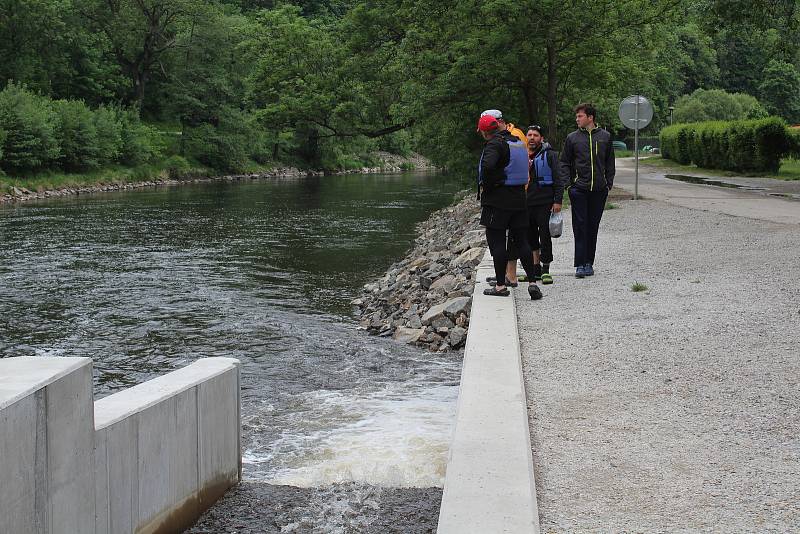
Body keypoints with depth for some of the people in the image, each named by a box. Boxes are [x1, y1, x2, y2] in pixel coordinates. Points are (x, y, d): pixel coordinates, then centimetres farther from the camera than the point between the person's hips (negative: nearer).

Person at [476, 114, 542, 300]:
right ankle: (532, 282, 8)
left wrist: (485, 186, -15)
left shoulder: (494, 143, -13)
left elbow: (487, 165, -31)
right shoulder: (518, 142, 12)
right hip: (519, 198, 7)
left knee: (496, 241, 0)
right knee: (521, 240, 10)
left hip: (497, 200, -7)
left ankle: (500, 285, 3)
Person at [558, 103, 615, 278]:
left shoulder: (605, 137, 7)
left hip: (599, 189, 1)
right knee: (580, 226, -5)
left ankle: (589, 262, 15)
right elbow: (564, 162, 6)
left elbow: (609, 163, 13)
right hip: (579, 189, -1)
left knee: (593, 226, 7)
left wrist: (609, 183, 7)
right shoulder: (572, 138, 3)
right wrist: (567, 183, -5)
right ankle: (580, 264, -4)